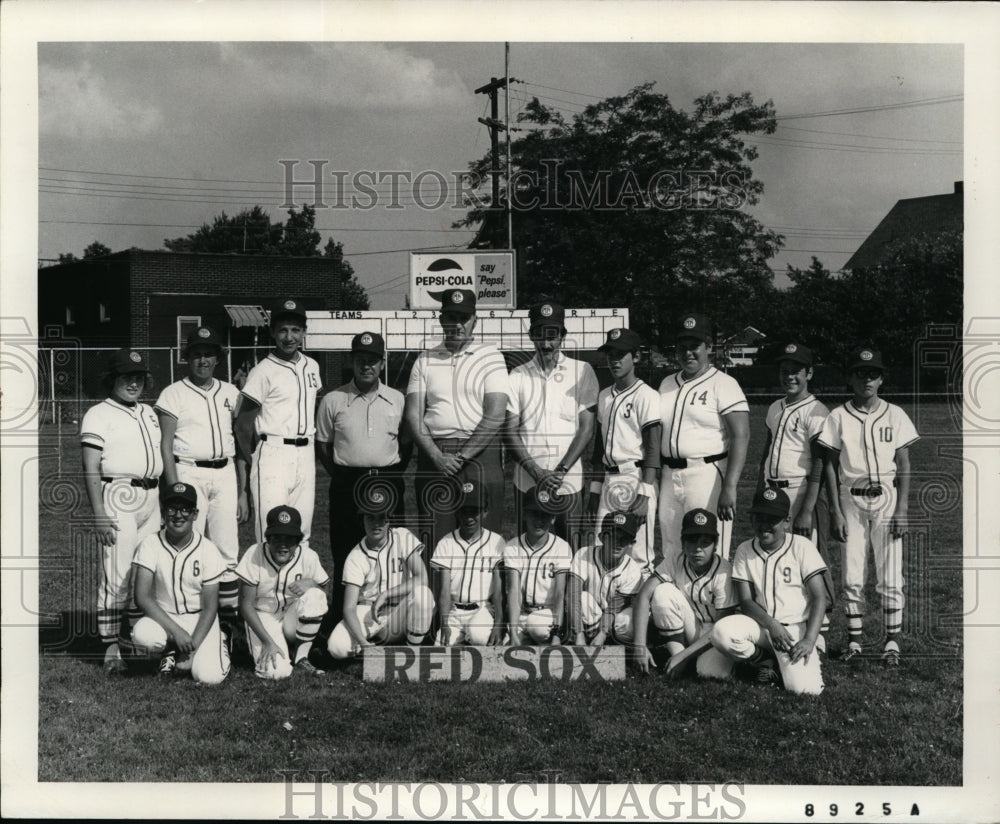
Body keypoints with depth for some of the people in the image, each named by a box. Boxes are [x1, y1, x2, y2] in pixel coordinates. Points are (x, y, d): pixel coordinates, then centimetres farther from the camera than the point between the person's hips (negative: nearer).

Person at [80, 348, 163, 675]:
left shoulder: (148, 413, 20)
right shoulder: (98, 415, -3)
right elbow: (90, 470, -8)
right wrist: (99, 514, -16)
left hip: (151, 499, 7)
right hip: (118, 498, -7)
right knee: (116, 574, -9)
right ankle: (111, 648, -6)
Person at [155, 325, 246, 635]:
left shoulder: (230, 393, 14)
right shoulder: (174, 394, 1)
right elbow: (165, 445, -4)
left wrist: (242, 491, 10)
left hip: (225, 473, 4)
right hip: (190, 473, -4)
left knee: (228, 551, 4)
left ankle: (229, 616, 10)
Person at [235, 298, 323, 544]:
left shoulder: (312, 367, 12)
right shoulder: (263, 372, -7)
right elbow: (243, 423, -4)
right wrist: (254, 461, -2)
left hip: (305, 454, 6)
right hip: (273, 452, -6)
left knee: (302, 530, 9)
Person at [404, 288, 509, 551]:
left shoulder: (490, 356, 6)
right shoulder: (425, 360, 14)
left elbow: (495, 417, -3)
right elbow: (413, 416, 6)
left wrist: (461, 457, -11)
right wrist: (437, 456, -9)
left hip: (480, 454, -2)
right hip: (434, 455, 2)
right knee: (434, 539, -1)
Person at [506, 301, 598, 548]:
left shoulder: (582, 371, 4)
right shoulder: (517, 376, 7)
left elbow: (587, 428, -1)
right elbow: (511, 432, 3)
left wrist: (561, 471, -11)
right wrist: (537, 473, -10)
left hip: (569, 481, -1)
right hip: (527, 481, 1)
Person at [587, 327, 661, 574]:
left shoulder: (646, 396, -7)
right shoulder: (604, 396, 15)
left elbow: (652, 448, -12)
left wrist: (644, 493, -19)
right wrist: (595, 487, 17)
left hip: (635, 477, -7)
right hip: (609, 479, 7)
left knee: (639, 554, -7)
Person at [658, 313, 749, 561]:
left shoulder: (723, 384, -5)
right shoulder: (667, 385, 16)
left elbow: (741, 436, -13)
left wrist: (729, 487, -21)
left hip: (707, 474, -7)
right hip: (669, 476, 7)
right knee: (671, 556, 10)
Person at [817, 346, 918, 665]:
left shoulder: (895, 416, 2)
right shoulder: (838, 417, 2)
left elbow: (904, 468, 3)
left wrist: (902, 510, -5)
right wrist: (835, 511, -3)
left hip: (886, 498, 0)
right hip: (851, 500, 0)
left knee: (890, 577, -2)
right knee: (851, 576, 2)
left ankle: (892, 642, 8)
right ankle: (854, 640, 12)